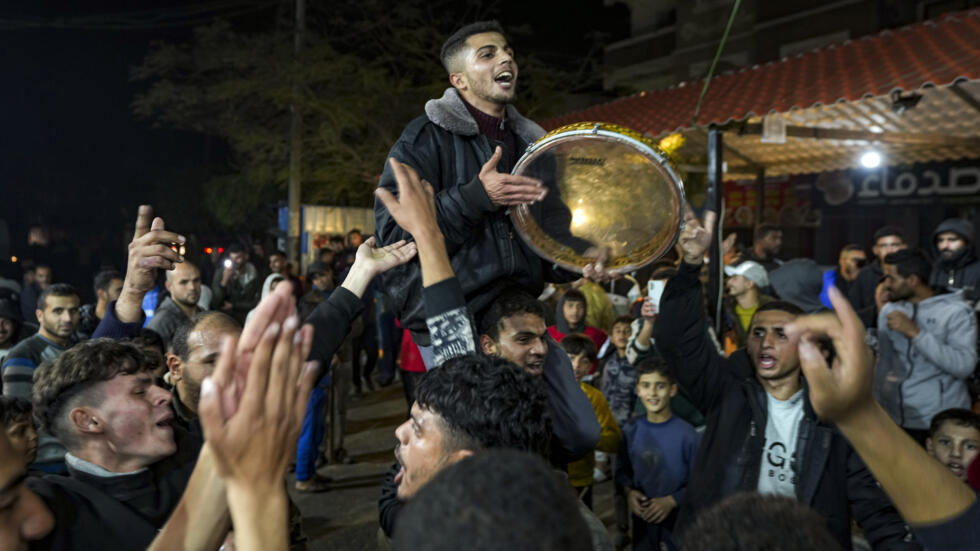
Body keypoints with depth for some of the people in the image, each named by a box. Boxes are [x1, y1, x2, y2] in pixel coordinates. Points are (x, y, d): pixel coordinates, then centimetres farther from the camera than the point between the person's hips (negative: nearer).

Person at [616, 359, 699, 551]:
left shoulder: (686, 433, -15)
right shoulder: (630, 429, -4)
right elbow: (622, 469, 6)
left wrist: (671, 501, -20)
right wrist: (629, 492, -11)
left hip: (678, 516, -3)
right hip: (642, 515, 3)